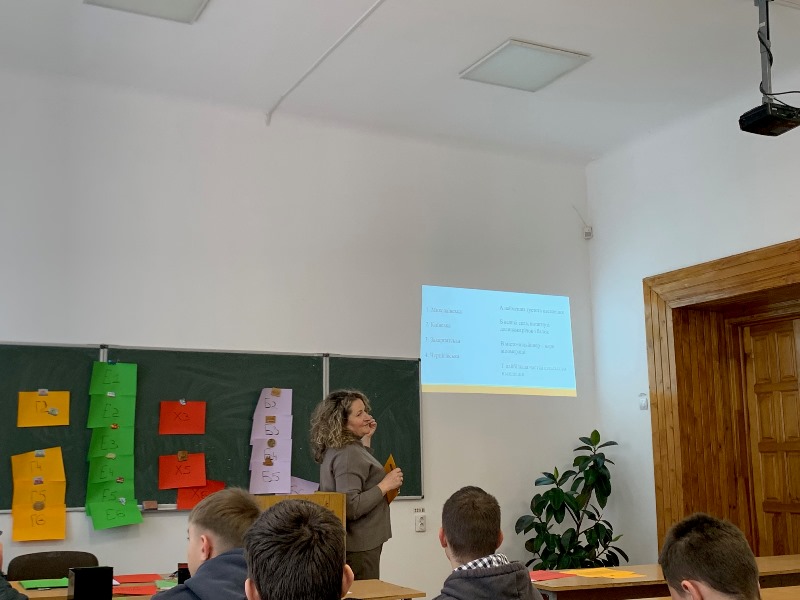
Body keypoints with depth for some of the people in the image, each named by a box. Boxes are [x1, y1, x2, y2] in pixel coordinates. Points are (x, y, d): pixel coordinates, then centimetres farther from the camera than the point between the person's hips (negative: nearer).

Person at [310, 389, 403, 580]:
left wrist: (366, 439, 19)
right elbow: (351, 508, -26)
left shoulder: (335, 450, 9)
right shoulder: (348, 454, -21)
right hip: (360, 547, -10)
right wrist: (385, 485, -18)